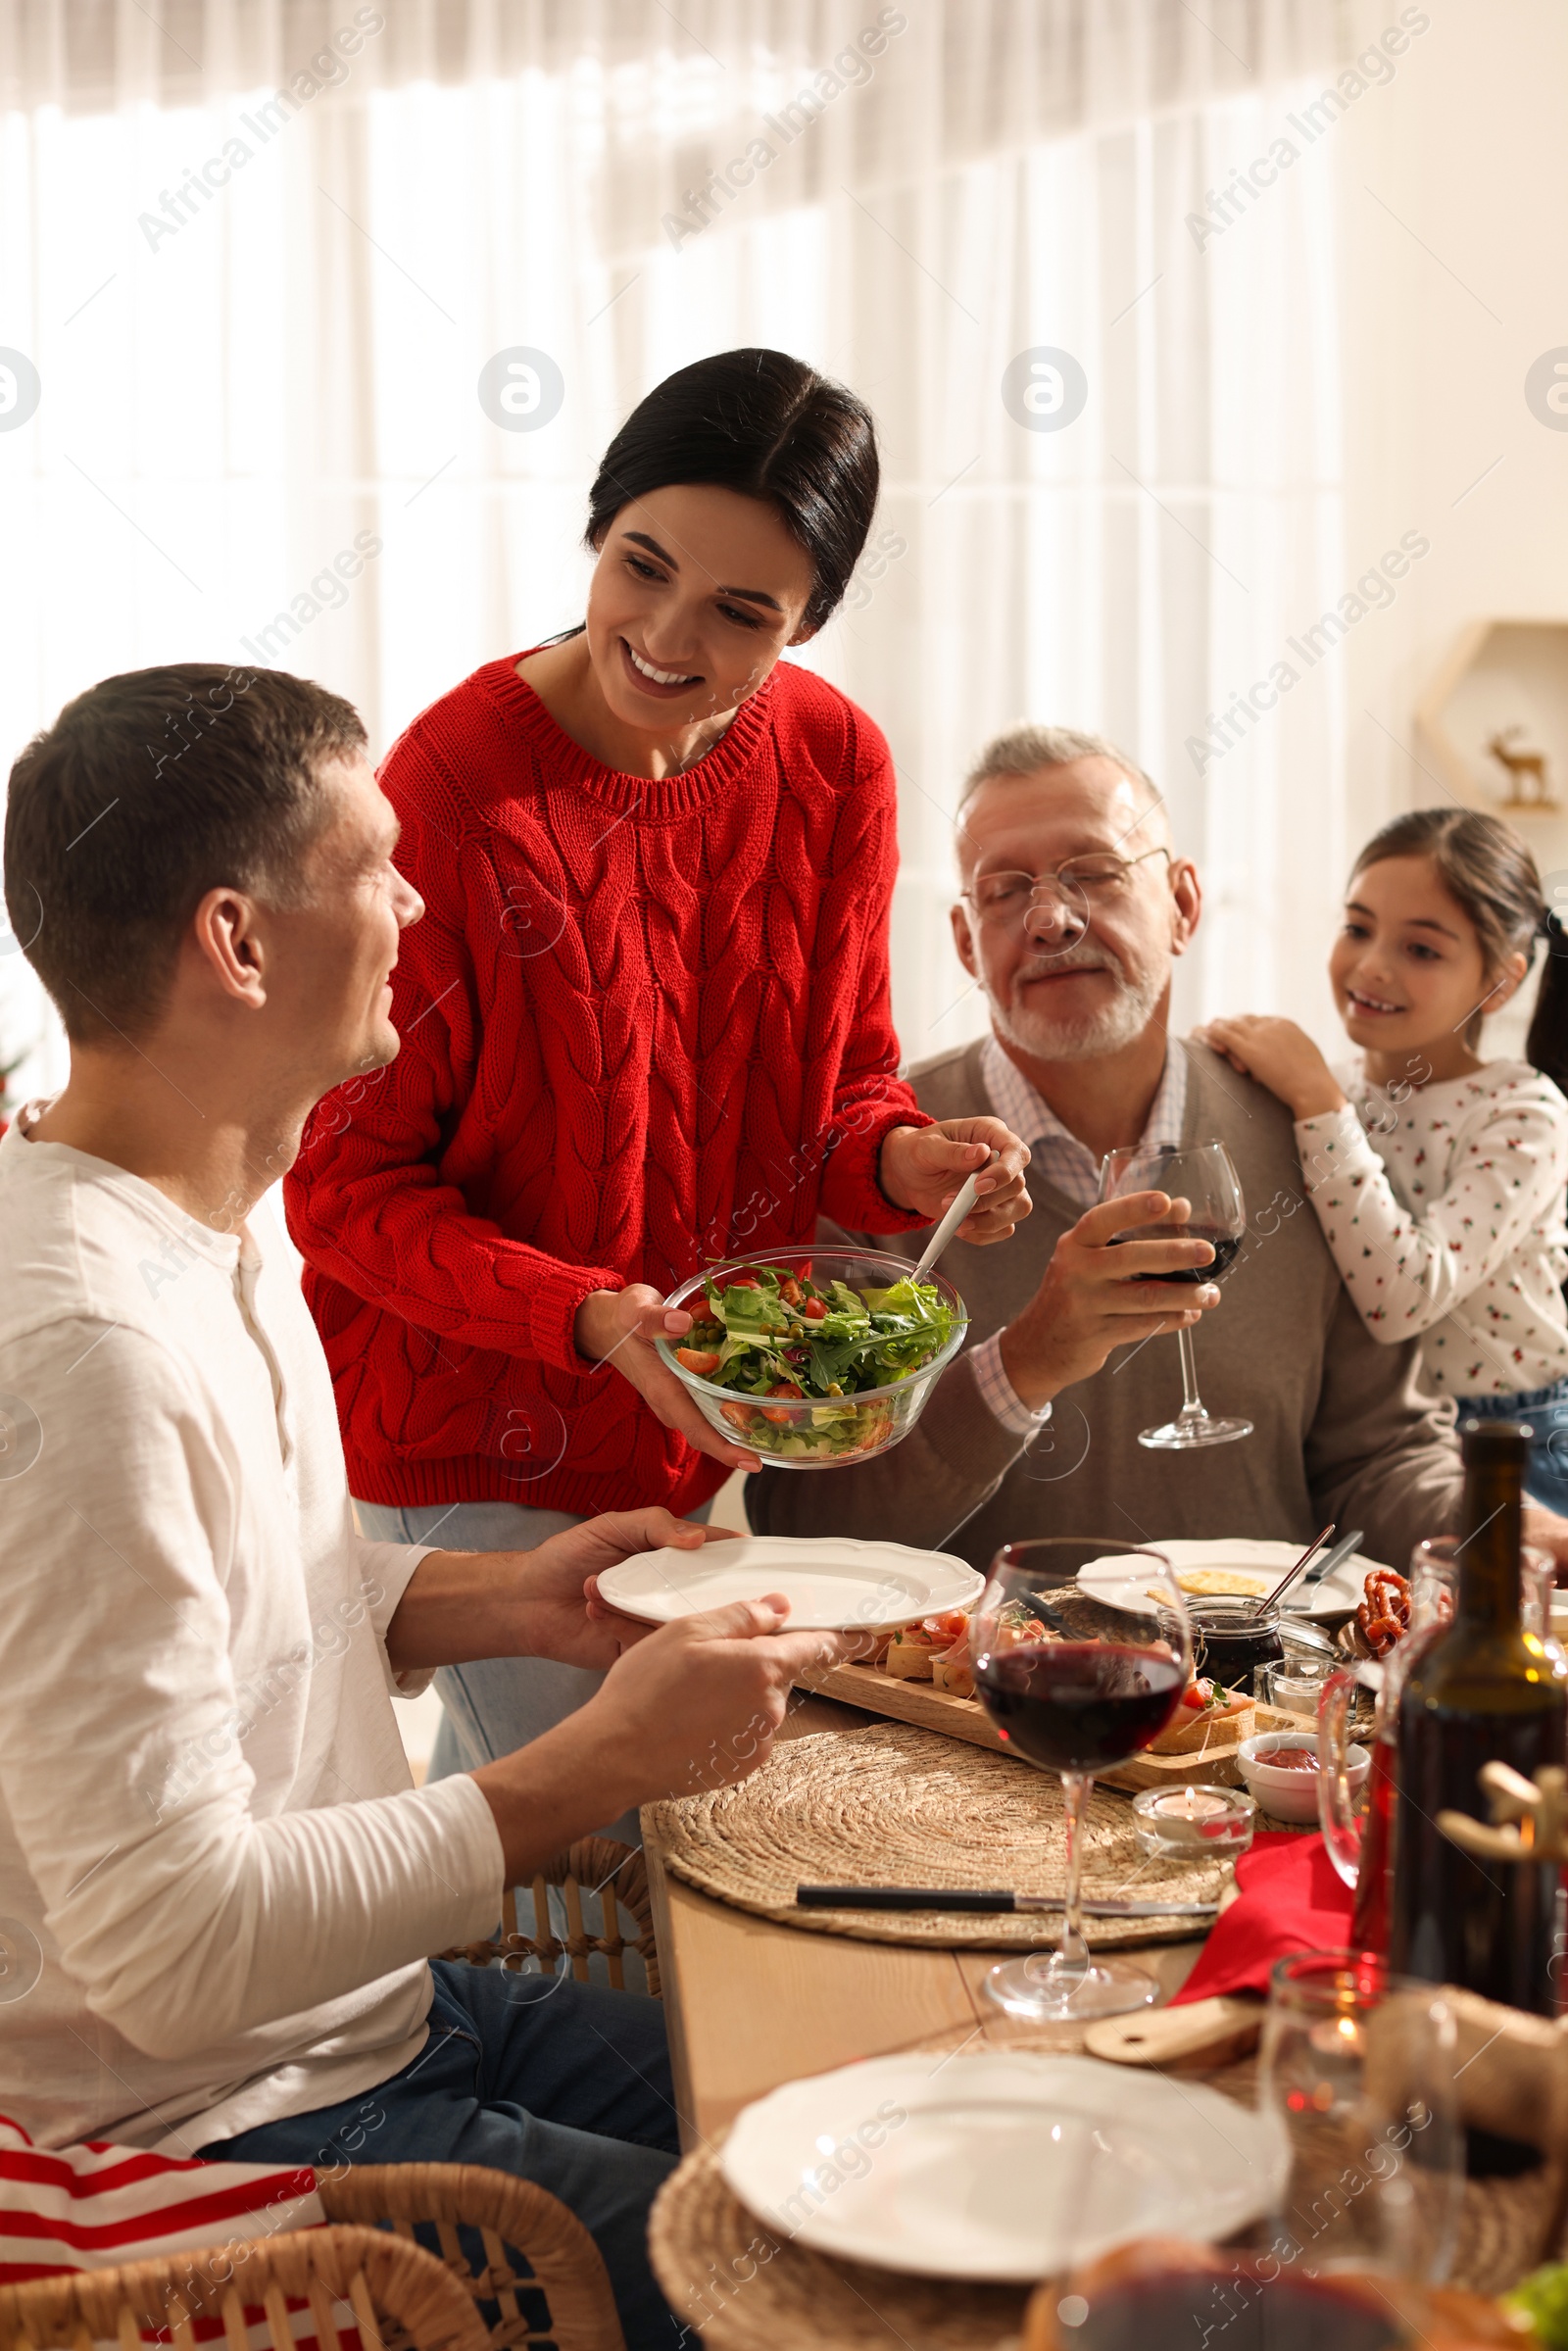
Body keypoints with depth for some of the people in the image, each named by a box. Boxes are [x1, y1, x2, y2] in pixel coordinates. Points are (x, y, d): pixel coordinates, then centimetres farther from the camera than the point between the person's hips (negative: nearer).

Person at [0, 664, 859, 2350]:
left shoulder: (216, 1226, 5)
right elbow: (175, 1944, -28)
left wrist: (501, 1603, 3)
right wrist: (598, 1765, -23)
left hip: (368, 2006, 9)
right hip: (222, 2129, -9)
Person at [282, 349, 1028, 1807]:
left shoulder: (834, 764, -4)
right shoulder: (451, 790, -21)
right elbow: (345, 1185, -15)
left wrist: (899, 1160, -14)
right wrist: (590, 1318, -28)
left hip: (717, 1440, 6)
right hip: (485, 1452, -5)